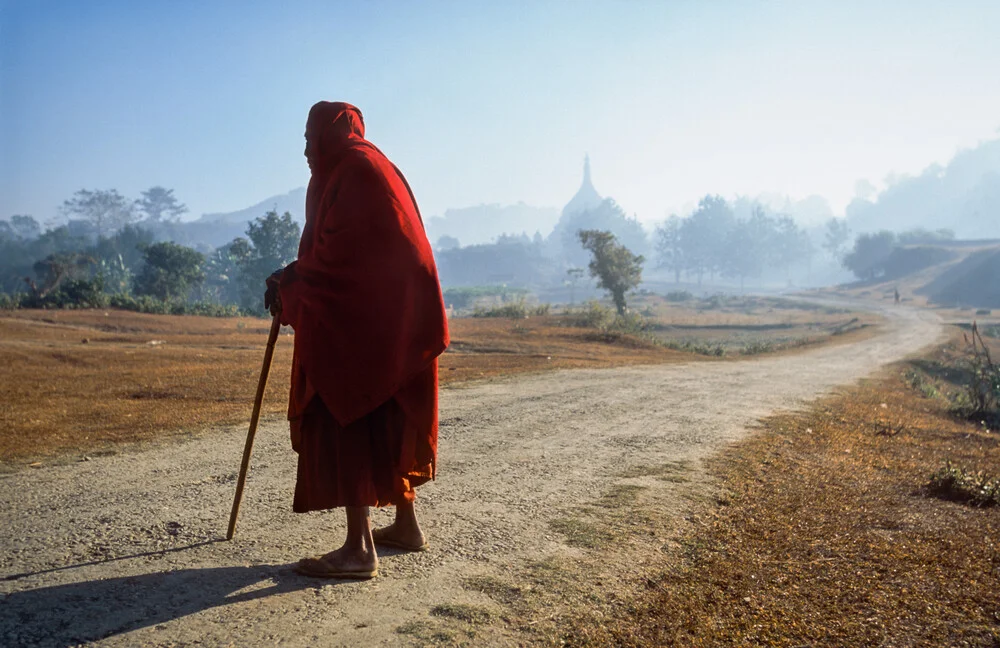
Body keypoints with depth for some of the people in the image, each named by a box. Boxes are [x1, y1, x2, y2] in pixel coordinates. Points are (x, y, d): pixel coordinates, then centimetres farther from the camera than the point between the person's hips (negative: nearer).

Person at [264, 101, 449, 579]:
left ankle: (359, 548, -8)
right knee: (387, 421, 15)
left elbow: (341, 252, -17)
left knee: (344, 420, -9)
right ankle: (406, 524, 25)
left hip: (362, 319, -10)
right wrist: (296, 276, 11)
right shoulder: (369, 165, 21)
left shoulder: (351, 169, -10)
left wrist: (289, 293, -7)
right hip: (394, 317, 10)